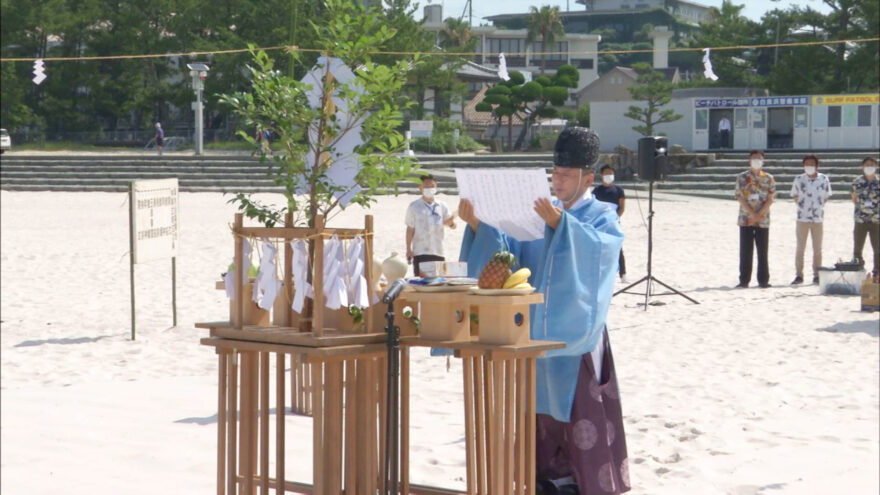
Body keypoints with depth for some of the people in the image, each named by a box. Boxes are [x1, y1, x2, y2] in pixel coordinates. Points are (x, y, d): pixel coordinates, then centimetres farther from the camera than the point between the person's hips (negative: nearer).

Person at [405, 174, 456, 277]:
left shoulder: (441, 206, 9)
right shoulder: (414, 207, 2)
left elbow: (452, 225, 6)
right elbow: (410, 229, 2)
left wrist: (450, 222, -18)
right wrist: (408, 249, -2)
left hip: (438, 252, 3)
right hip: (420, 253, -3)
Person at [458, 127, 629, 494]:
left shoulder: (603, 217, -1)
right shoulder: (542, 213, 14)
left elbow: (596, 249, -23)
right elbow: (507, 250, 7)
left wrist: (560, 224, -36)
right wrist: (478, 225, -9)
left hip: (574, 333, -5)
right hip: (536, 328, 5)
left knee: (576, 408, -7)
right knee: (540, 405, 7)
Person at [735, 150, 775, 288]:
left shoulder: (768, 178, 6)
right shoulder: (742, 178, 3)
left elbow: (770, 199, 0)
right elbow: (740, 197, -3)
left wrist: (759, 215, -12)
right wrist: (752, 214, -13)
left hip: (763, 219, 1)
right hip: (745, 219, -1)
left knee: (762, 251, 3)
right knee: (745, 251, 0)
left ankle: (763, 280, 8)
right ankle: (744, 280, 5)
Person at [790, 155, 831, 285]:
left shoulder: (824, 179, 0)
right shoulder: (799, 180, -2)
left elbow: (826, 196, 11)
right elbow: (794, 196, 8)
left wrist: (819, 207, 4)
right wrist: (802, 205, 2)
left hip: (818, 219, 1)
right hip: (802, 219, -1)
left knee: (818, 249, 5)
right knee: (800, 248, 3)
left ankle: (817, 275, 13)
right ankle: (799, 275, 10)